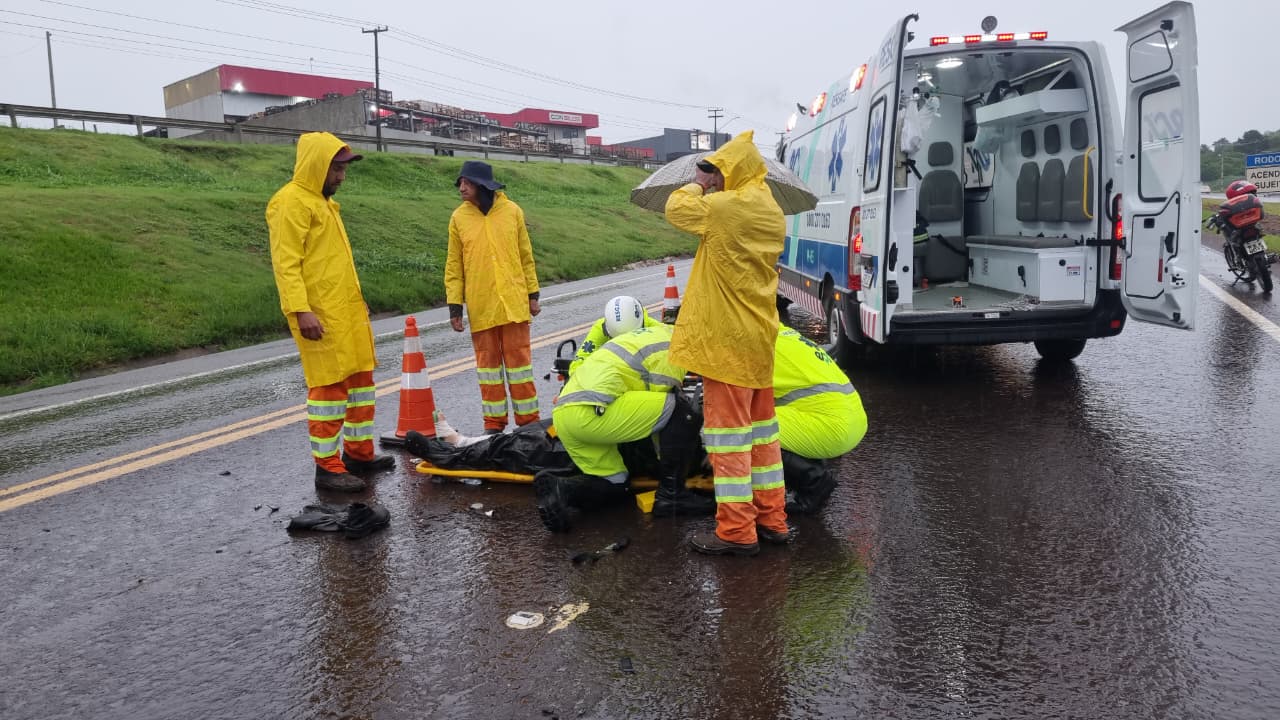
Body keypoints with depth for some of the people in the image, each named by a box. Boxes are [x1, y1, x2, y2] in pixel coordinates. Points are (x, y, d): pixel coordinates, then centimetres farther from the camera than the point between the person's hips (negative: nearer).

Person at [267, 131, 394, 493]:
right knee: (329, 387, -6)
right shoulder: (292, 202, -10)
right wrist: (301, 310, -24)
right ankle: (327, 467, 3)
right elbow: (286, 263, -17)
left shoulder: (322, 201, 20)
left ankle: (359, 452, 25)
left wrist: (357, 299, 23)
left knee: (360, 379, 13)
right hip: (319, 315, -10)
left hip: (348, 311, 10)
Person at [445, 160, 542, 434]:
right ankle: (494, 422, 18)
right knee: (488, 361, 8)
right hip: (480, 306, 1)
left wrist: (532, 294, 4)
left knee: (519, 359, 4)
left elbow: (526, 256, 6)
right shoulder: (459, 217, 1)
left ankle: (528, 419, 15)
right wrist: (454, 305, -2)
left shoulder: (512, 211, 0)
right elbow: (453, 265, 3)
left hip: (513, 302, -1)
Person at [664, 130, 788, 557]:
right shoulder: (771, 212, 10)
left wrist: (698, 185, 15)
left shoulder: (722, 207, -15)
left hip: (726, 338, -8)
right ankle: (772, 520, 22)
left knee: (727, 430, -3)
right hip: (758, 336, 8)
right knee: (761, 428, 14)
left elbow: (676, 208, -2)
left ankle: (736, 531, 2)